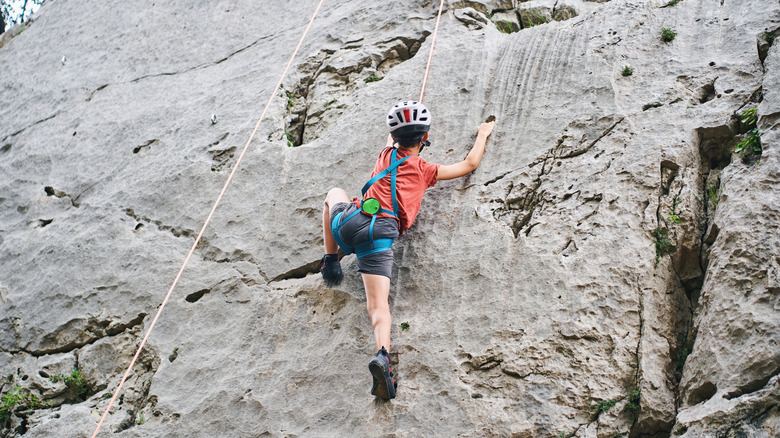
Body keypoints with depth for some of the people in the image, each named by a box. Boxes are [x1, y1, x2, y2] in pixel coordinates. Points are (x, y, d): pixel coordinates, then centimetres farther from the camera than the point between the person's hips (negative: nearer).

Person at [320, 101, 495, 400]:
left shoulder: (387, 154, 24)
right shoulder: (426, 170, 16)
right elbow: (469, 165, 28)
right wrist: (483, 134, 43)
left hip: (349, 222, 3)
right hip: (379, 235, -3)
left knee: (334, 193, 37)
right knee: (378, 305, -9)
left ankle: (331, 259, 29)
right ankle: (382, 356, -40)